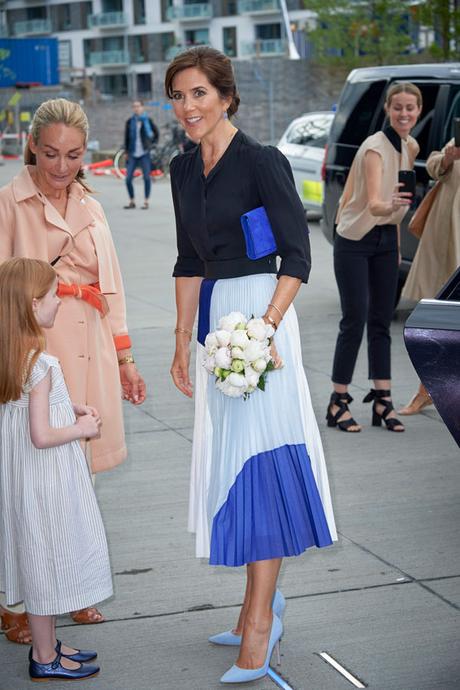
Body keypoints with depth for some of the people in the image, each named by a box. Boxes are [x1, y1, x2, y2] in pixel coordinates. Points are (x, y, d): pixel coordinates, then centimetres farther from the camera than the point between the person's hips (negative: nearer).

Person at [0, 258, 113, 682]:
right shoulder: (42, 363, -25)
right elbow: (42, 436, -26)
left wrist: (73, 409, 8)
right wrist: (83, 428, -11)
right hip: (46, 477, -9)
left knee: (42, 559, 20)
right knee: (49, 556, 4)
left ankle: (48, 644, 34)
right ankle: (45, 659, 18)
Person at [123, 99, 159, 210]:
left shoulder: (147, 121, 1)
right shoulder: (130, 121, 5)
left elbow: (156, 133, 15)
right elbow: (127, 138, 9)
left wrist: (151, 143, 7)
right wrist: (126, 153, 7)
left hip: (144, 154, -1)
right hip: (133, 154, 1)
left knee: (147, 178, -2)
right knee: (128, 179, -4)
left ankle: (146, 202, 8)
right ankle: (132, 202, 10)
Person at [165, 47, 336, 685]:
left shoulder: (261, 162, -11)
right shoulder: (184, 170, 11)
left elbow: (297, 257, -12)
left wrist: (265, 327, -22)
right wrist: (183, 341, 16)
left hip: (260, 313, -8)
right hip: (213, 316, 8)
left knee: (258, 453, -9)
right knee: (227, 457, 10)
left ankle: (259, 620, -6)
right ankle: (262, 601, 21)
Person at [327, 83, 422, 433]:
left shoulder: (411, 147, 3)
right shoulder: (375, 147, -21)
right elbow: (373, 204, -34)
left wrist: (397, 245, 15)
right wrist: (390, 205, -56)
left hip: (386, 240, 7)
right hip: (355, 241, -7)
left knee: (382, 320, 6)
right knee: (355, 319, -9)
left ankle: (383, 400, 8)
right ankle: (338, 402, -1)